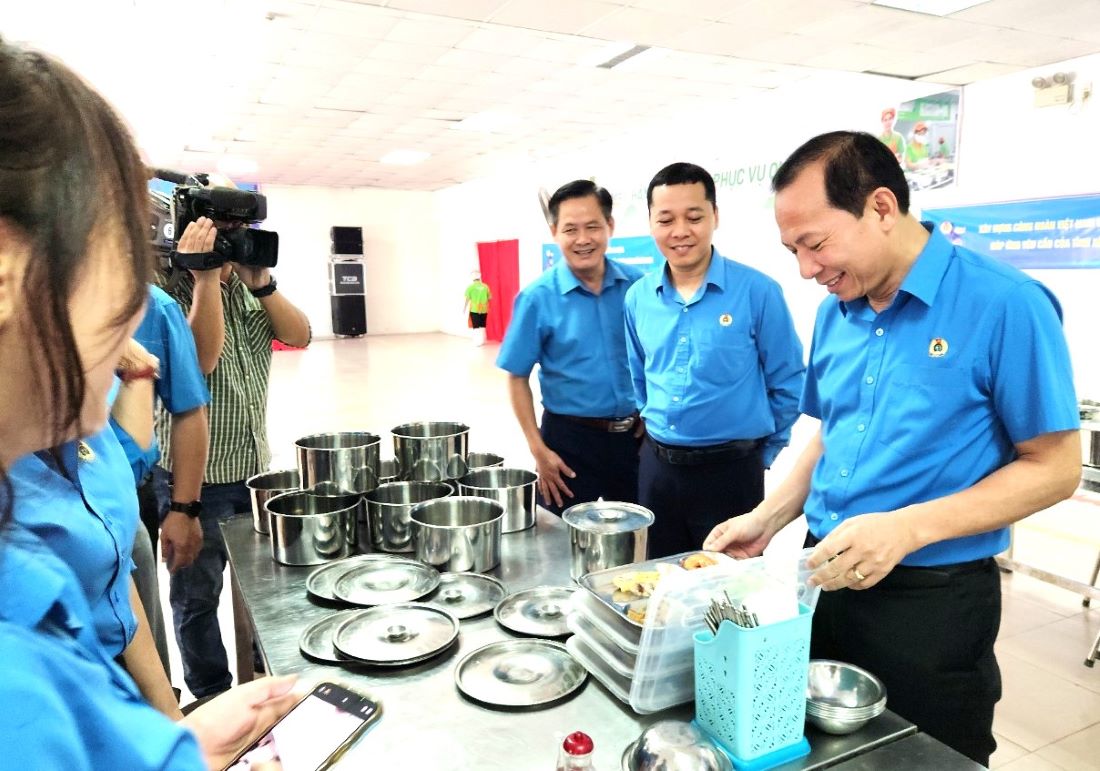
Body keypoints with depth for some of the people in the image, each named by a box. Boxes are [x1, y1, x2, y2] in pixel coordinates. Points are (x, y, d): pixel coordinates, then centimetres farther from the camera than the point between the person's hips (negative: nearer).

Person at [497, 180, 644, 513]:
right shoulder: (538, 297, -10)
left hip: (635, 435, 3)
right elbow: (517, 378, -6)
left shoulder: (638, 285, -3)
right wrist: (538, 449, -10)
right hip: (571, 437, -3)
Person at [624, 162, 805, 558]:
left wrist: (760, 452, 4)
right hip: (656, 467, 4)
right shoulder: (637, 298, 2)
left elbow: (787, 384, -3)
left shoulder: (757, 291, -11)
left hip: (730, 469, -4)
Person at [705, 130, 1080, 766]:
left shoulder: (1006, 305, -16)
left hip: (933, 600, -5)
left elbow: (1054, 468, -12)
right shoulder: (836, 310, 3)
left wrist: (908, 528, -24)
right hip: (827, 581, 6)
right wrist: (769, 517, 0)